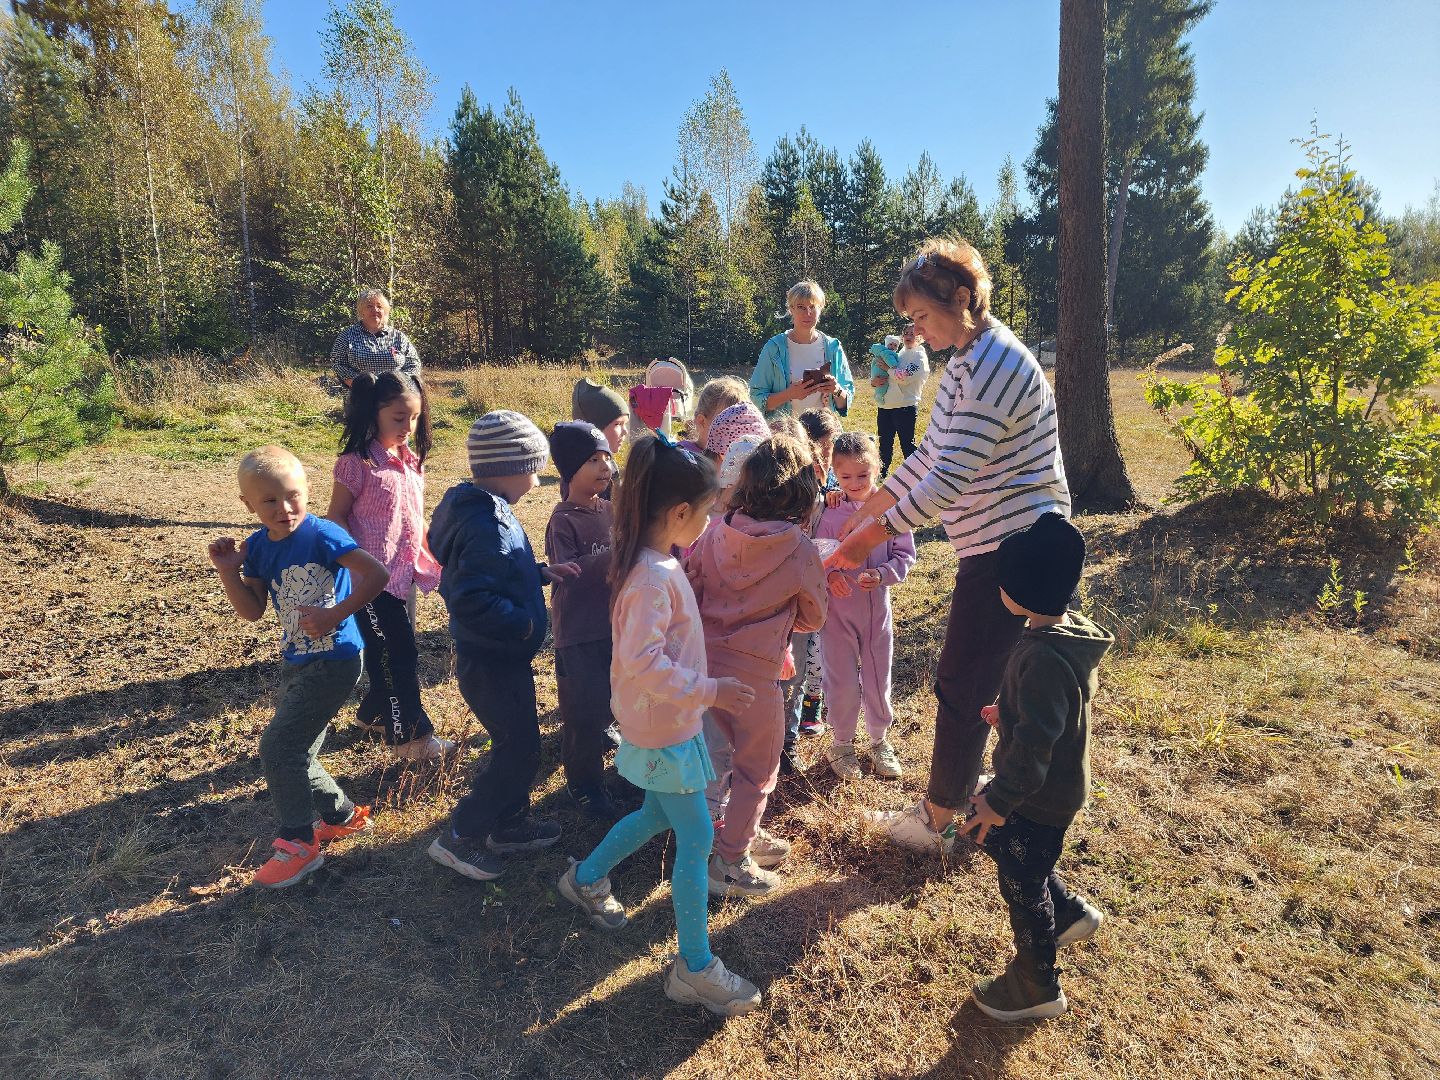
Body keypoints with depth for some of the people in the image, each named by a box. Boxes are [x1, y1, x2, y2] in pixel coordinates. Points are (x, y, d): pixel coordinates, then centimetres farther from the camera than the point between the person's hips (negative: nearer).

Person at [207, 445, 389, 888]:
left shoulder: (322, 535, -19)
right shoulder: (258, 546, 3)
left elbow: (376, 574, -27)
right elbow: (252, 611, 6)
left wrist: (335, 615, -26)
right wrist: (228, 570, -7)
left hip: (333, 660, -8)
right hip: (295, 663, 9)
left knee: (278, 747, -9)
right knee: (295, 753, 16)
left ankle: (298, 844, 7)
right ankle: (344, 816, 38)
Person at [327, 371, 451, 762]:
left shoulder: (411, 461, 8)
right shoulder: (358, 463, -14)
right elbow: (336, 517, -11)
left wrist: (435, 553, 16)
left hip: (404, 574, 7)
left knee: (396, 652, 17)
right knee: (400, 655, -2)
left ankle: (374, 713, 39)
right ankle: (411, 736, 11)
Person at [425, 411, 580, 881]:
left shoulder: (481, 509, 4)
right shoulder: (489, 526, -28)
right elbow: (471, 601, -35)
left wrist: (542, 573, 6)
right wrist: (525, 623, -23)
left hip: (499, 655, 10)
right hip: (492, 662, -10)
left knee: (517, 742, 22)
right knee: (519, 753, 3)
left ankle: (510, 823, 38)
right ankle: (459, 836, 18)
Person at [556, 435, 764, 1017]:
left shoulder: (659, 563, 2)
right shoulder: (653, 578, -28)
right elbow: (642, 663, -33)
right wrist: (710, 691, -28)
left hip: (665, 722, 10)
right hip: (663, 728, -10)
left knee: (658, 814, 26)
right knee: (696, 840, 2)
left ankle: (586, 878, 47)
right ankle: (695, 969, 17)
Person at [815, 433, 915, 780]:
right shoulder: (829, 512, -12)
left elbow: (905, 555, -5)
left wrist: (881, 575, -22)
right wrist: (830, 575, -29)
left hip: (877, 606, 2)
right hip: (837, 608, -1)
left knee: (878, 676, 16)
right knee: (841, 680, 9)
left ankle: (879, 739, 39)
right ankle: (841, 744, 31)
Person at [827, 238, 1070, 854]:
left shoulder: (994, 363, -21)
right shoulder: (968, 359, 13)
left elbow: (952, 476, -26)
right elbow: (930, 454, 15)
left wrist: (874, 535, -21)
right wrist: (868, 509, 12)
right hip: (1004, 543, 10)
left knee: (960, 687, 3)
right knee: (987, 681, 20)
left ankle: (937, 822, 21)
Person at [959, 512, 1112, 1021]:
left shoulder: (1043, 656, -34)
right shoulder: (1069, 631, -3)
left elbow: (1034, 743, -32)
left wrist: (1000, 800, -25)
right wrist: (1009, 712, 23)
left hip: (1040, 794, -9)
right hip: (1056, 782, 9)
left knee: (1021, 883, 11)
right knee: (991, 836, 27)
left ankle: (1037, 988, 33)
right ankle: (1070, 912, 39)